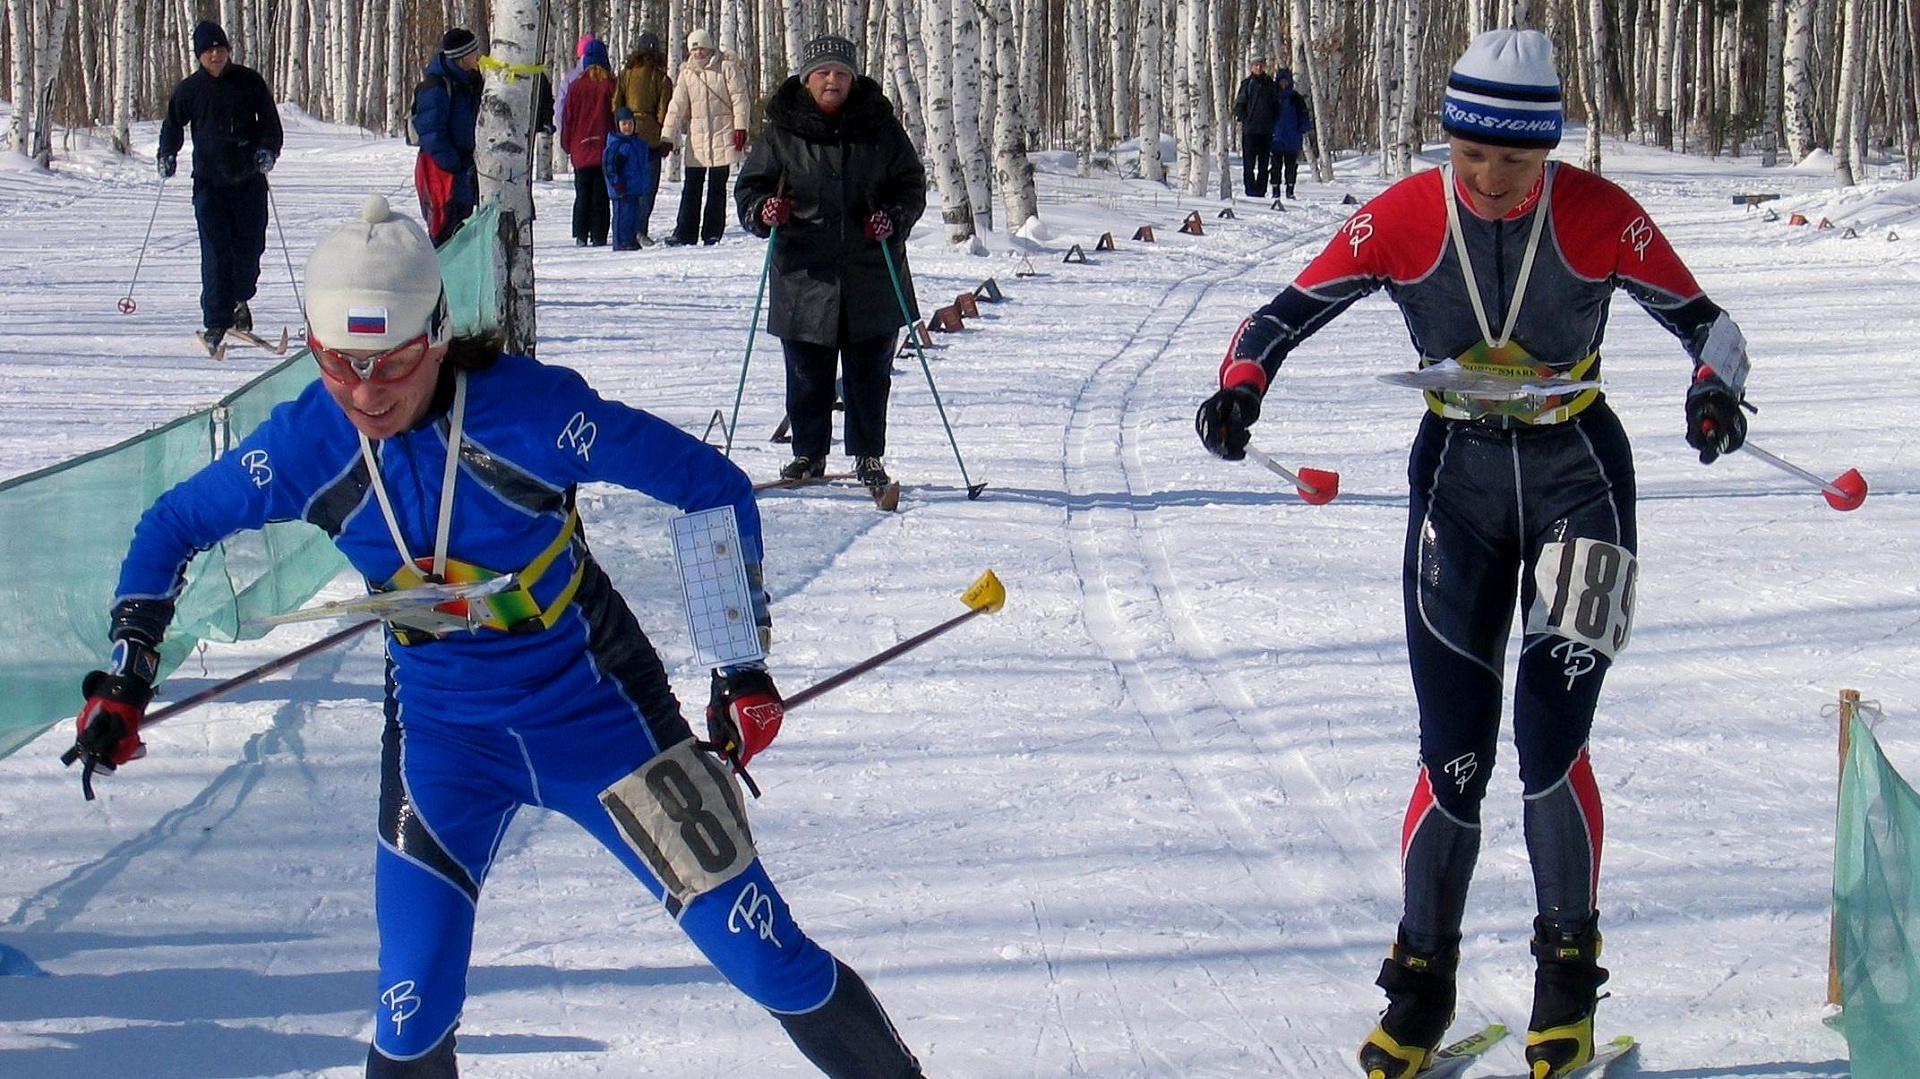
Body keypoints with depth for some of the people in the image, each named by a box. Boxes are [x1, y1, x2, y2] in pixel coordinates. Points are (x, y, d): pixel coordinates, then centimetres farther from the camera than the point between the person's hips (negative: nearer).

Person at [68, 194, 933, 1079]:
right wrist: (124, 675, -4)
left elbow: (713, 488, -15)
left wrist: (743, 664, -13)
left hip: (594, 710, -2)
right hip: (441, 737, 2)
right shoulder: (307, 443, -15)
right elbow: (173, 527, 3)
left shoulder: (530, 410, -25)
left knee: (762, 953, -2)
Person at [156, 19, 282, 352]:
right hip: (209, 181, -1)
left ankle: (240, 298, 35)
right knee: (216, 251, -10)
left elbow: (270, 122, 7)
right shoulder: (190, 89, 4)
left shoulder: (249, 82, 3)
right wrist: (167, 155, -3)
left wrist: (267, 150, -11)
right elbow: (173, 125, 15)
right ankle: (216, 322, -10)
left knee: (250, 246, 5)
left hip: (249, 178, 1)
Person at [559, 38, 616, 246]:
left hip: (581, 150, 1)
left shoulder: (577, 85, -1)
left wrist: (567, 145, 13)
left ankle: (581, 235, 2)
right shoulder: (610, 84, -5)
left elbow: (567, 116, 4)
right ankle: (599, 236, -3)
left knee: (582, 194, 8)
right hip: (605, 149, -1)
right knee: (601, 194, 2)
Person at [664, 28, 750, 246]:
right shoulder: (687, 73, 8)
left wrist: (740, 127, -11)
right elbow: (677, 106, 5)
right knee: (691, 188, 1)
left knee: (717, 187, 3)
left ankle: (712, 233, 7)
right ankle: (685, 233, 2)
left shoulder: (727, 68, -1)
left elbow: (739, 99, -2)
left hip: (722, 137, -3)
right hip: (696, 137, 3)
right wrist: (668, 136, 0)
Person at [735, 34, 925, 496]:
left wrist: (894, 218, -13)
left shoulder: (880, 128, 3)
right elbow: (749, 187, 5)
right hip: (805, 276, 0)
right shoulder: (782, 132, 2)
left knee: (869, 374, 6)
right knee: (807, 375, 6)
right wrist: (763, 210, -17)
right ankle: (808, 455, 22)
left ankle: (869, 457, 19)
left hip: (871, 275, 0)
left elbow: (912, 185, 7)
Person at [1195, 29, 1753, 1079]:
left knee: (1548, 742, -10)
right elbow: (1291, 309, -5)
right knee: (1455, 757, -4)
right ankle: (1421, 984, 14)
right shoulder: (1402, 220, -12)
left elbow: (1702, 320, -4)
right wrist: (1240, 384, -25)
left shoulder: (1599, 216, -13)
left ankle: (1568, 966, 12)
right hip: (1455, 478, 1)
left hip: (1578, 474, -1)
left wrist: (1715, 388, -25)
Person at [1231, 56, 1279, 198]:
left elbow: (1276, 105, 16)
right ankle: (1250, 190, -3)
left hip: (1266, 130, 3)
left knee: (1264, 164, 4)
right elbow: (1239, 104, 2)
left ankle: (1261, 191, 8)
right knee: (1249, 164, -5)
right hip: (1250, 130, -3)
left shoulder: (1270, 84, 11)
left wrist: (1274, 121, 4)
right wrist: (1242, 118, -11)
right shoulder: (1247, 83, 3)